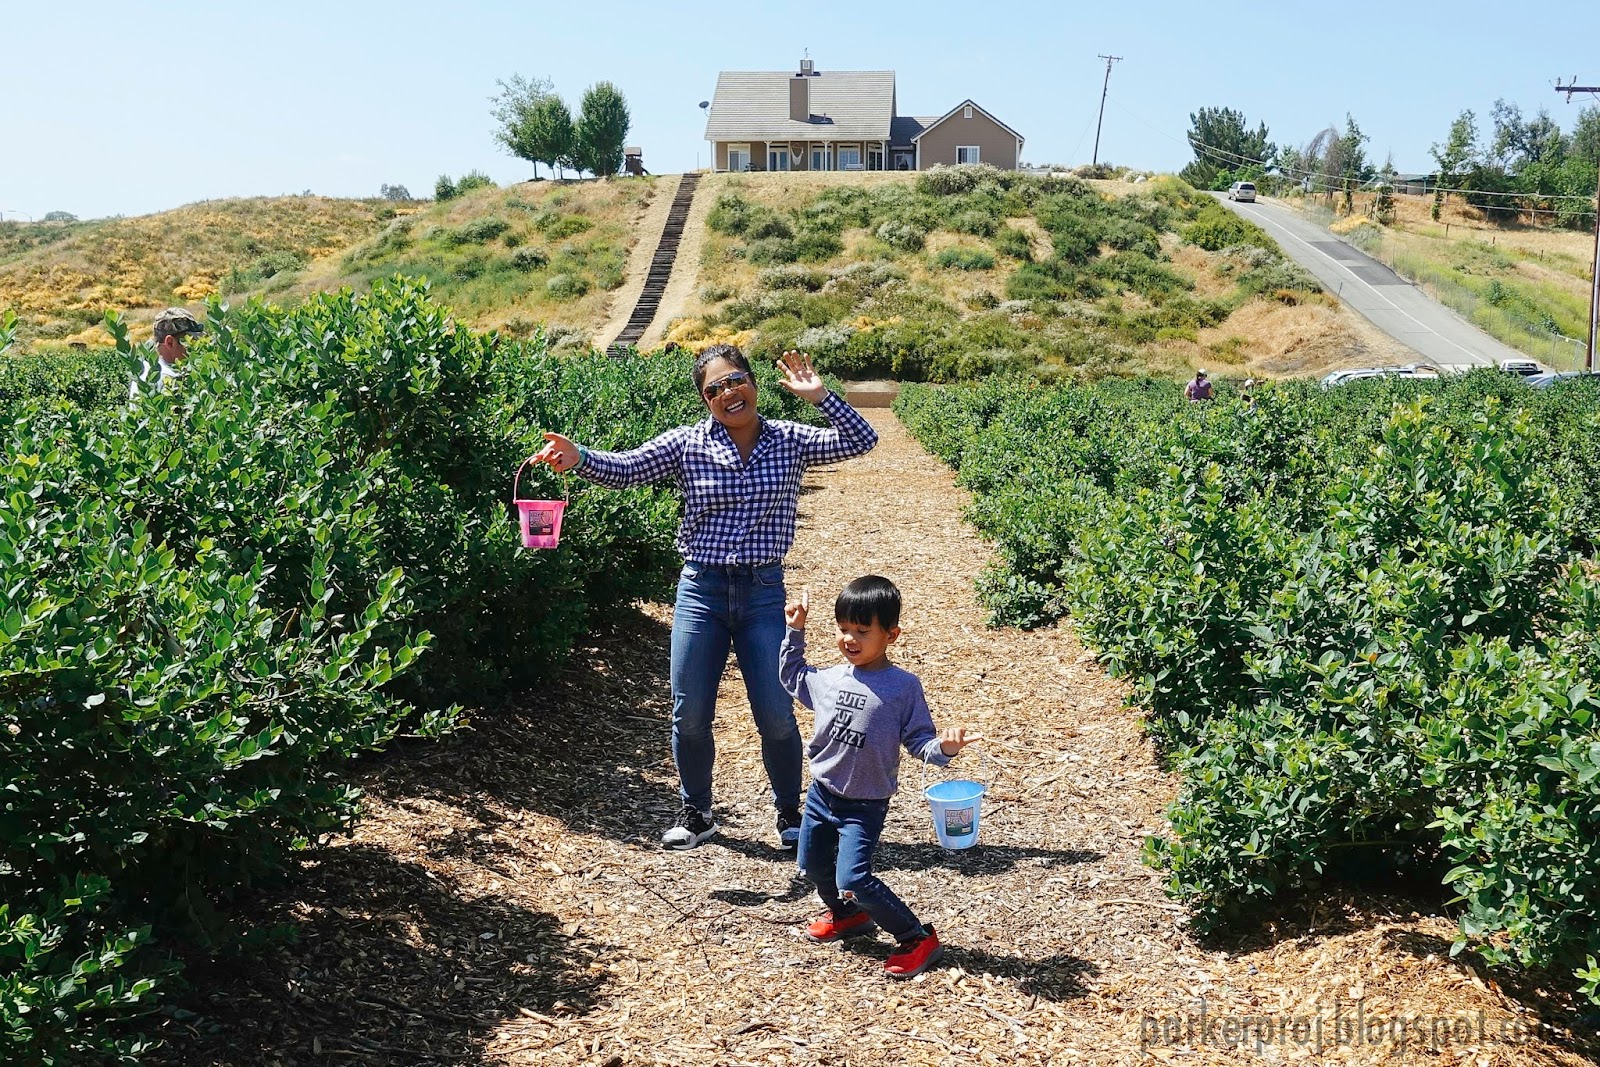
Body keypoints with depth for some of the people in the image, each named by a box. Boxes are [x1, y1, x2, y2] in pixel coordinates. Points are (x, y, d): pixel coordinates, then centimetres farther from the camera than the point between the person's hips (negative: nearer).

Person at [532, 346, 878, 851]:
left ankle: (790, 811, 29)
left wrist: (819, 395, -17)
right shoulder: (687, 443, -3)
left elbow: (861, 441, -5)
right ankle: (696, 813, 31)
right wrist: (578, 457, -32)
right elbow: (624, 470, -13)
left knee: (776, 717, 4)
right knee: (689, 717, 7)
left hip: (764, 593, 0)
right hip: (701, 590, 1)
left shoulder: (790, 441, 0)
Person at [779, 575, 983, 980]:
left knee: (853, 878, -16)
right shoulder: (829, 679, 0)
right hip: (821, 794, 6)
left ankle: (919, 939, 0)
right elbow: (793, 679, 20)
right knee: (813, 864, 19)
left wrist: (944, 747, -32)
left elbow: (919, 739, -11)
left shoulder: (903, 687, -14)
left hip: (864, 806, -6)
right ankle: (849, 916, 46)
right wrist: (795, 632, 12)